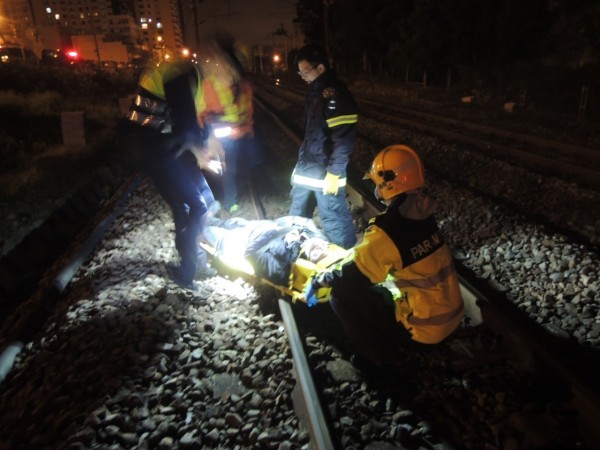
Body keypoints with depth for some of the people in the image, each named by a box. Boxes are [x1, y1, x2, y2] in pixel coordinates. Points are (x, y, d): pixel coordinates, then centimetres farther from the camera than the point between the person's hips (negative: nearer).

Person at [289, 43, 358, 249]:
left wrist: (334, 174, -22)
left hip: (325, 173, -9)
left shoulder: (335, 95, -19)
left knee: (334, 220, 0)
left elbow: (344, 140, -23)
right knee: (297, 217, 22)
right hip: (306, 169, 9)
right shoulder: (315, 91, 11)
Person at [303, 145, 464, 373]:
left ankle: (382, 358, 8)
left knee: (342, 295, -5)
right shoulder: (421, 212, -2)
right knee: (371, 288, 21)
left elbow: (351, 276, -14)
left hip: (424, 328, -8)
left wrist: (318, 280, 4)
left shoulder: (387, 228, -26)